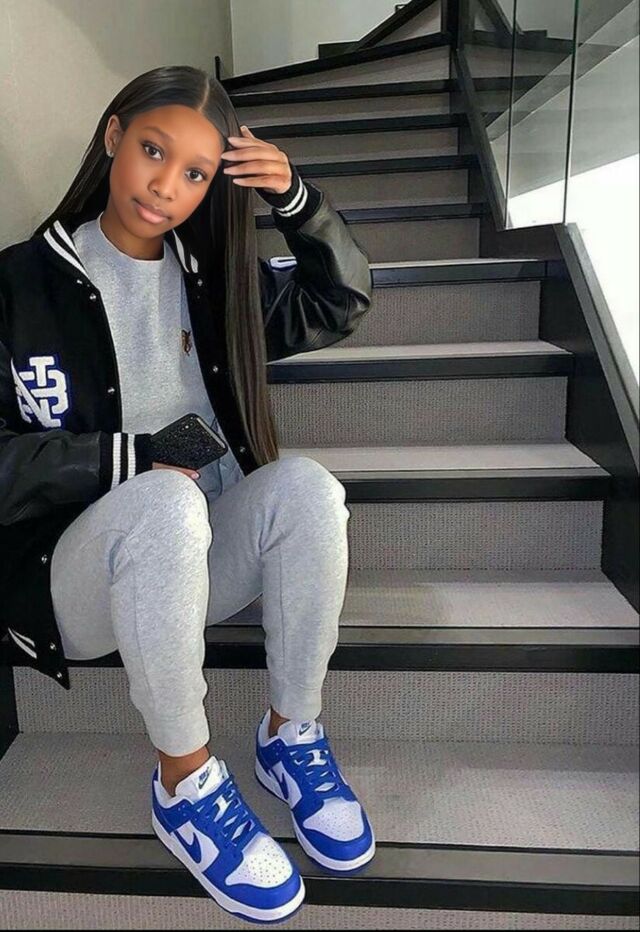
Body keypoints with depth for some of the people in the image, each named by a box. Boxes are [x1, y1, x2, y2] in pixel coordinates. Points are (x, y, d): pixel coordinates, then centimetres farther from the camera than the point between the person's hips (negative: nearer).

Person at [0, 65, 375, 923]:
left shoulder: (209, 274, 8)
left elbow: (339, 304, 11)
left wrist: (296, 198, -4)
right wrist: (139, 459, -18)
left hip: (203, 555, 4)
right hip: (79, 575, -3)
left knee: (305, 484, -26)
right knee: (165, 504, -36)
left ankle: (291, 737, -8)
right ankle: (185, 783, -14)